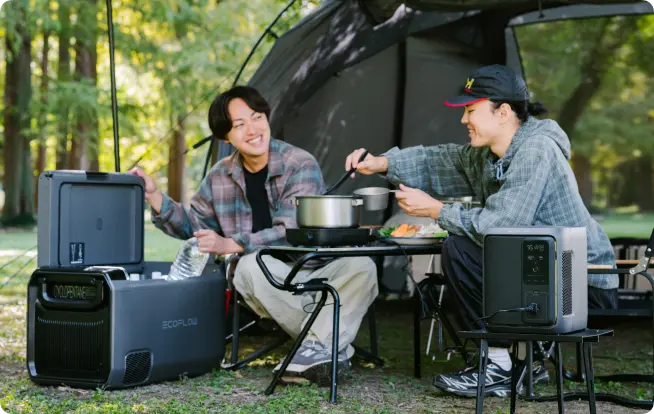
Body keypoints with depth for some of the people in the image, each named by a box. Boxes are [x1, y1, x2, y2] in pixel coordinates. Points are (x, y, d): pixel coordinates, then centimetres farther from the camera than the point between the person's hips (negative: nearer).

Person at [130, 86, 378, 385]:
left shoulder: (301, 165, -10)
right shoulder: (220, 177, 5)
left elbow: (293, 232, -20)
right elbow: (195, 226, 18)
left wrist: (232, 245, -22)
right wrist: (154, 197, 5)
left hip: (317, 274, -2)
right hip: (269, 282, 2)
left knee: (362, 267, -32)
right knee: (251, 266, -34)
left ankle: (314, 350, -42)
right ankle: (333, 347, -30)